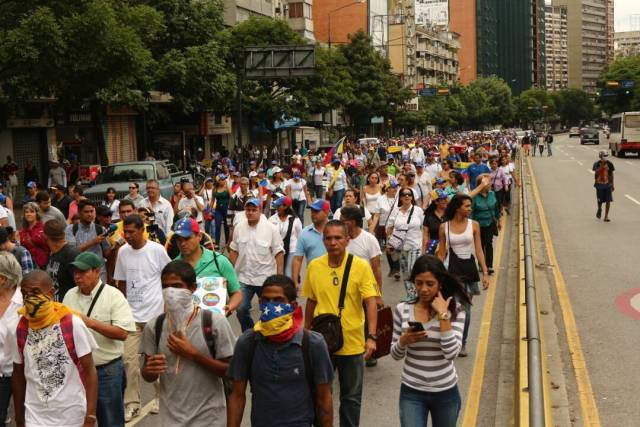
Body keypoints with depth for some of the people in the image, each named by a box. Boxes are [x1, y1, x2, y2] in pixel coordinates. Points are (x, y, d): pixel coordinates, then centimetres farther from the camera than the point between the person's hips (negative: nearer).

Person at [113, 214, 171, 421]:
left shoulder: (157, 250, -10)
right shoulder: (122, 252, 1)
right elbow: (121, 282, 11)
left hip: (155, 313, -3)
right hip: (131, 314, 3)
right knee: (129, 359, -1)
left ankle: (160, 396, 26)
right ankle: (132, 403, 10)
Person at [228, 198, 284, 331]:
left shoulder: (271, 228, -10)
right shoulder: (239, 228, 1)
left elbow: (279, 253, -8)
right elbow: (234, 251, 9)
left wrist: (280, 276, -11)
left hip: (266, 278, -2)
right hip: (244, 277, 3)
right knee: (241, 309, 2)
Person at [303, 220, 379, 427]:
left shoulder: (361, 266, -11)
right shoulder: (314, 266, -2)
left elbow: (371, 302, -15)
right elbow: (311, 302, 9)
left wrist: (371, 337, -25)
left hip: (352, 342, -2)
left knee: (351, 396, 13)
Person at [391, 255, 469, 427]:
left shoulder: (454, 310, -10)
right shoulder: (402, 310, -5)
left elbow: (451, 353, -22)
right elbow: (395, 355, 3)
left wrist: (443, 315, -23)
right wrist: (404, 341, -18)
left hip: (445, 393, 0)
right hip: (411, 392, 0)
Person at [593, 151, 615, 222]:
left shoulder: (609, 164, 0)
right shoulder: (597, 164, -3)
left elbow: (611, 174, 7)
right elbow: (596, 173, -9)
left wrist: (612, 184, 6)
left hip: (608, 184, 0)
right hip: (599, 184, 0)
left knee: (608, 200, -5)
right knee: (600, 200, 9)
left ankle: (606, 216, 2)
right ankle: (599, 210, 42)